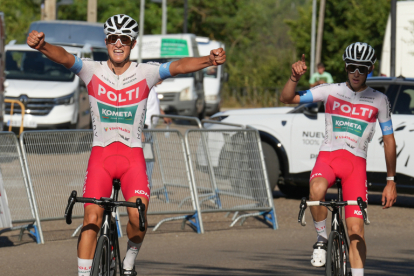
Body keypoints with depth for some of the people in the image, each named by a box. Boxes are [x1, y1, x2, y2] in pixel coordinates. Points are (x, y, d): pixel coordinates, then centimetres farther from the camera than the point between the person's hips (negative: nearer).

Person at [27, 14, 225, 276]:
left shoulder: (146, 73, -2)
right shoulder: (92, 70, -2)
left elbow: (179, 66, -17)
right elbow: (64, 57, -19)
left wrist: (210, 60, -36)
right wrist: (42, 45, -41)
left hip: (133, 157, 0)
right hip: (100, 155, 0)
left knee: (138, 217, -17)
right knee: (92, 219, -11)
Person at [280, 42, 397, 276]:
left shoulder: (379, 100, 6)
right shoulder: (330, 91, 6)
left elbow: (389, 140, 11)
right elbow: (288, 98, 2)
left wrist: (391, 181, 7)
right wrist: (295, 78, -19)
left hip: (356, 162, 0)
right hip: (328, 156, 0)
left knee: (356, 230, -10)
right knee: (317, 189, -35)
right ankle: (322, 237, -10)